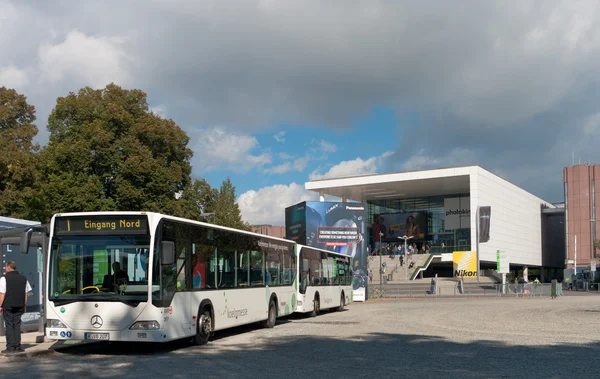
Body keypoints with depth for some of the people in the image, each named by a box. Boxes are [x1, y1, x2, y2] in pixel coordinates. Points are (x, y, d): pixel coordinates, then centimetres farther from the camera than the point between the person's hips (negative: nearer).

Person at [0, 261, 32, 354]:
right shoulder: (23, 278, 8)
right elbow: (26, 294, 10)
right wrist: (24, 306, 15)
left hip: (8, 305, -4)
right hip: (19, 306, 4)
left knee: (9, 326, 1)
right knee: (17, 326, 8)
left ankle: (10, 347, 0)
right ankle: (17, 347, 5)